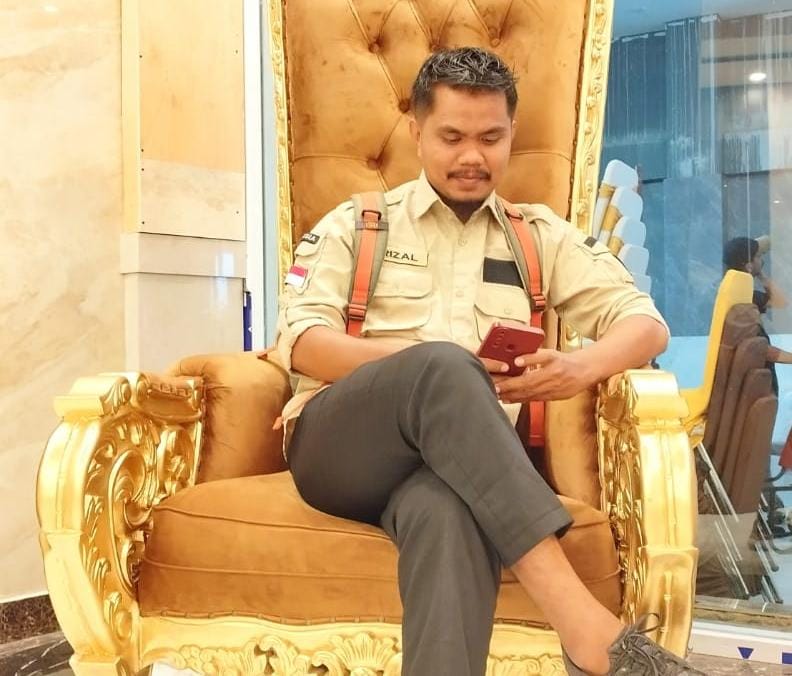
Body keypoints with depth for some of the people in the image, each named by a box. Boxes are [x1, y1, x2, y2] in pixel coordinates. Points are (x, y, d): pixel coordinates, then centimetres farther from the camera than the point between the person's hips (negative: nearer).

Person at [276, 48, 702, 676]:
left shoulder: (541, 235, 21)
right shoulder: (355, 224, 16)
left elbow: (647, 323, 14)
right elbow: (301, 343, 3)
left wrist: (582, 367, -11)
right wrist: (431, 363, -15)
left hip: (462, 458, 1)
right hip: (338, 446, 0)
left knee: (448, 511, -40)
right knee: (441, 368, -36)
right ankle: (582, 621, -44)